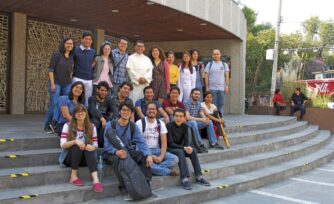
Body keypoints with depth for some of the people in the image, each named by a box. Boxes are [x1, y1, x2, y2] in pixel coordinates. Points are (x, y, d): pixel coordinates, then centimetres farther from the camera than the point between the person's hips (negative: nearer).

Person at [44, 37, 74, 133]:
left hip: (67, 84, 5)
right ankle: (47, 126, 9)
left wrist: (71, 81, 13)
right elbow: (51, 69, -8)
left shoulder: (71, 57, 10)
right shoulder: (57, 54, -5)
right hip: (56, 83, -5)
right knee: (54, 105, -8)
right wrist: (52, 84, -13)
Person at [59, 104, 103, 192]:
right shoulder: (67, 126, -4)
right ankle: (73, 176, -23)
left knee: (89, 148, -32)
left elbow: (95, 145, -1)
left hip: (85, 158, 2)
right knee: (77, 147, -33)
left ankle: (96, 180, -48)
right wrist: (75, 141, -32)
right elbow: (62, 145, -13)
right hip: (69, 157, -1)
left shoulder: (91, 127, 2)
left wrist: (92, 147, -26)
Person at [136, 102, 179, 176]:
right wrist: (150, 156, -20)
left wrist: (161, 156, -16)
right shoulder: (140, 123, -6)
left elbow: (164, 142, 1)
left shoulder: (161, 123, 6)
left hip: (156, 150, 4)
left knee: (175, 159, -18)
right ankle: (169, 171, -25)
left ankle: (154, 169, -30)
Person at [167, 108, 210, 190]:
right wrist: (184, 148, -30)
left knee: (193, 151, -20)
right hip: (169, 149, -6)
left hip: (180, 148, 6)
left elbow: (186, 140, -3)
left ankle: (199, 176, -18)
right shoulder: (169, 126, -17)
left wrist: (188, 147, -27)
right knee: (180, 152, -35)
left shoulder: (184, 126, 1)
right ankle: (185, 179, -40)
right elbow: (170, 143, -20)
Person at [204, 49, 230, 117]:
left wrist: (227, 86, -2)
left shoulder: (224, 64, 11)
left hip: (221, 88, 1)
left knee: (221, 105, 2)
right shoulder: (209, 64, 7)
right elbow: (206, 77, 4)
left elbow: (227, 76, 8)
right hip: (212, 88, -1)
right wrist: (207, 88, -3)